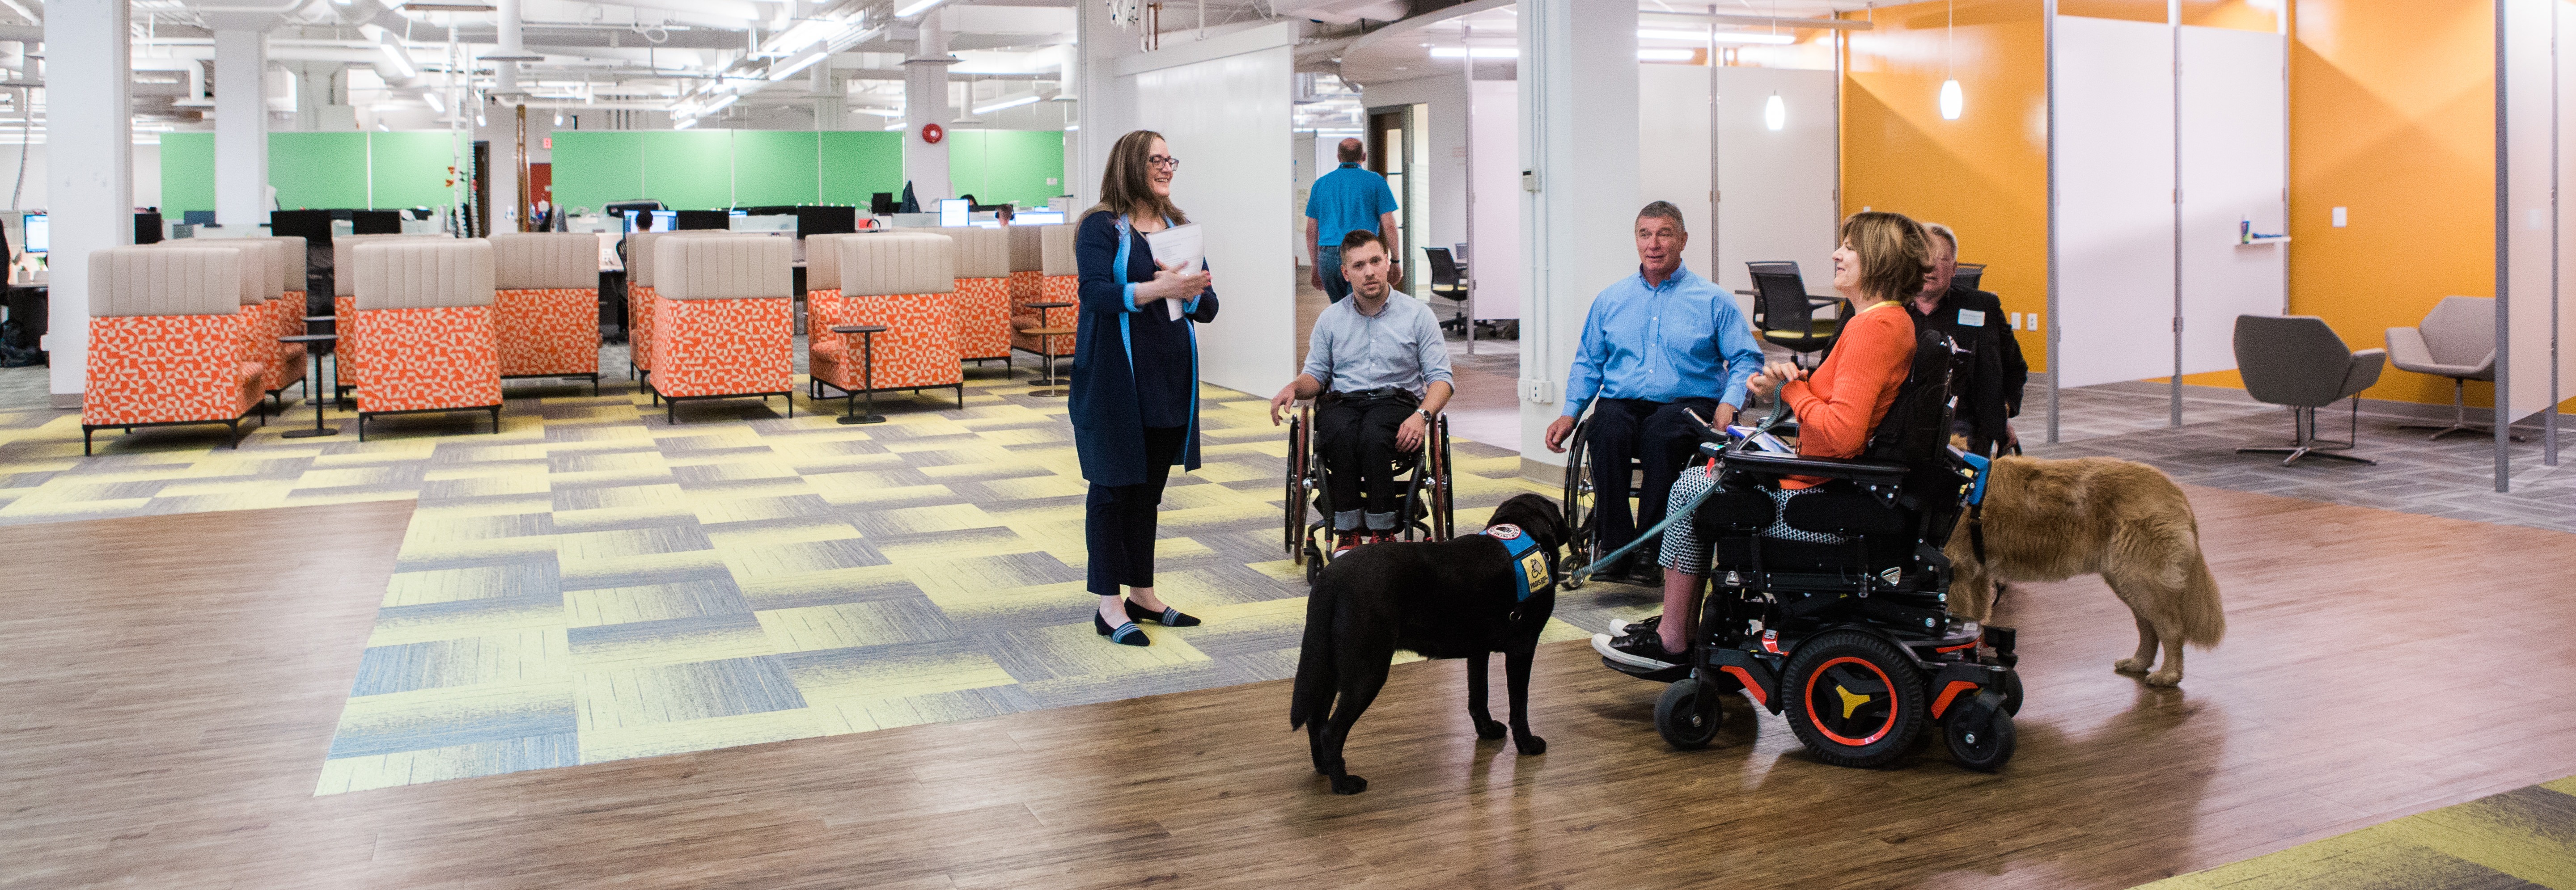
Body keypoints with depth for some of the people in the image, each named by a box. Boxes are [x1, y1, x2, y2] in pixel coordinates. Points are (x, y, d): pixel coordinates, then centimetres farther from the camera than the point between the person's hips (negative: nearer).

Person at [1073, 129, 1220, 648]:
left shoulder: (1179, 229, 13)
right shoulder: (1101, 227, -5)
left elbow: (1209, 307, 9)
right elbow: (1095, 293, -20)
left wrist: (1191, 291, -14)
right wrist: (1156, 289, -32)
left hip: (1169, 379, 6)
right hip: (1114, 380, -6)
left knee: (1149, 488, 12)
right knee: (1113, 487, -1)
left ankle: (1142, 594, 22)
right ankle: (1109, 607, 4)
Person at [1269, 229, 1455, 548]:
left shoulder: (1417, 314, 7)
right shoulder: (1330, 318, 14)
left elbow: (1440, 378, 2)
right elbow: (1316, 375, 17)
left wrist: (1422, 415, -17)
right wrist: (1293, 387, -7)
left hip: (1397, 401, -2)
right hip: (1342, 402, 2)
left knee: (1372, 435, -38)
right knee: (1339, 435, -36)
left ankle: (1383, 532, -28)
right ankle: (1347, 532, -28)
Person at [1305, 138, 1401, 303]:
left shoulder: (1321, 184, 13)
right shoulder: (1375, 181, 3)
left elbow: (1311, 230, 12)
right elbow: (1388, 225, -3)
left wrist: (1316, 267, 18)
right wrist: (1396, 261, 5)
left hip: (1328, 258, 3)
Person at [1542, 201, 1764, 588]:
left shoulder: (1713, 300, 10)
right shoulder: (1610, 299, 19)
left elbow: (1746, 360, 5)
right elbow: (1588, 363, 21)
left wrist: (1729, 404, -13)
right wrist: (1570, 413, 7)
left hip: (1686, 404, -2)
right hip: (1623, 402, 2)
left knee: (1662, 434, -37)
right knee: (1607, 430, -34)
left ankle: (1650, 552, -28)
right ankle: (1614, 547, -26)